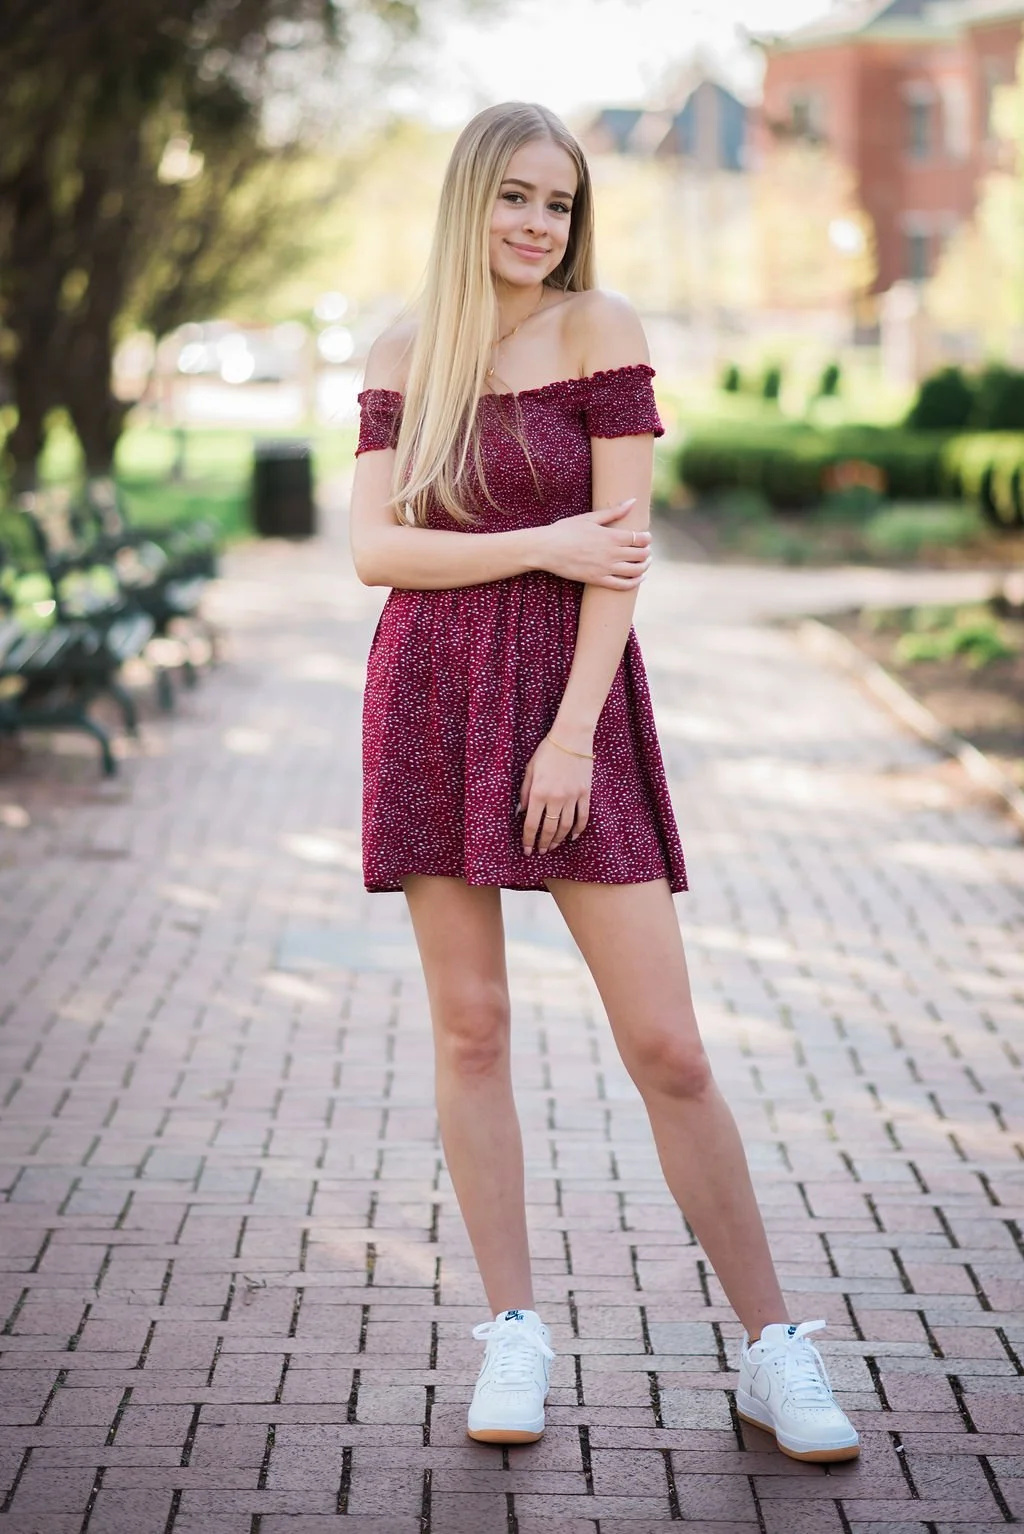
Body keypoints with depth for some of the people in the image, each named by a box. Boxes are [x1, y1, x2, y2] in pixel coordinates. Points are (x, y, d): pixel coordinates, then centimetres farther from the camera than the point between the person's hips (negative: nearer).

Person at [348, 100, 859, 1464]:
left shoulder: (599, 328, -2)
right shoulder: (404, 356, 8)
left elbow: (625, 545, -7)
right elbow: (375, 548, 0)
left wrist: (572, 733, -13)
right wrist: (544, 545, -12)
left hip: (572, 693, -3)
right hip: (430, 698, 3)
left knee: (667, 1048, -4)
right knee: (469, 1025, 4)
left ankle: (773, 1350, 7)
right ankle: (514, 1331, 16)